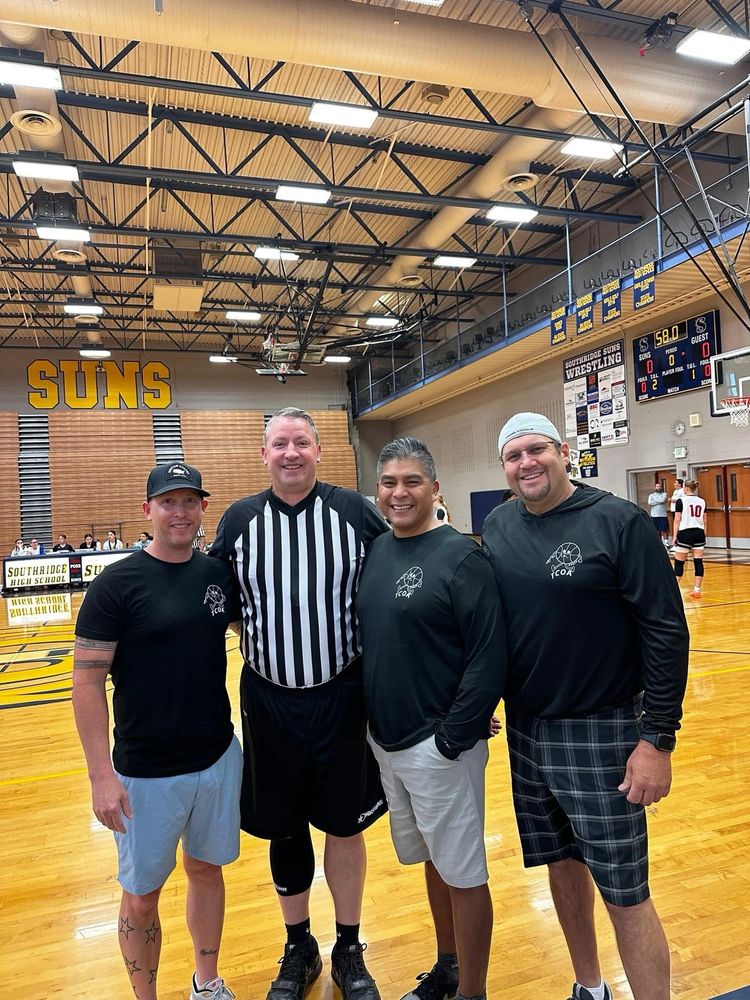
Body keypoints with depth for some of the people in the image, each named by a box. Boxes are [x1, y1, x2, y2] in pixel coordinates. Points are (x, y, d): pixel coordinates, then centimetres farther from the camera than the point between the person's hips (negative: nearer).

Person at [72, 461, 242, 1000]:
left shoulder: (220, 574, -2)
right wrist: (101, 774, -15)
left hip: (219, 759, 4)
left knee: (206, 869, 21)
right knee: (142, 895, 13)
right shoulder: (117, 583, -14)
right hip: (146, 773, -4)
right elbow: (87, 682, -12)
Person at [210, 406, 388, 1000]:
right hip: (269, 702, 2)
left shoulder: (352, 510, -6)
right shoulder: (240, 519, -1)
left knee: (345, 826, 14)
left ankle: (349, 951, 38)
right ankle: (299, 951, 42)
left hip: (341, 699, -1)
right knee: (284, 831, 17)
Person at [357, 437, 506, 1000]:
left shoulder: (461, 556, -16)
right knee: (432, 859, 24)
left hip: (438, 745, -7)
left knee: (462, 873, 10)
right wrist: (379, 727, 8)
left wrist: (453, 737, -17)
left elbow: (489, 658, -18)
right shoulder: (375, 551, 4)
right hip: (386, 740, 7)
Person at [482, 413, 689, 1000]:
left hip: (600, 733, -5)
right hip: (525, 730, 5)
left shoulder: (621, 521, -13)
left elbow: (666, 633, -14)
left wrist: (657, 738, -16)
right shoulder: (498, 526, 3)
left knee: (625, 894, 3)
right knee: (562, 864, 20)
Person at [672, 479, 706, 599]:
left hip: (685, 533, -4)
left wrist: (674, 536, -2)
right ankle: (697, 590, 4)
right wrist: (704, 535, 20)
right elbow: (704, 521, 13)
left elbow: (677, 520, -6)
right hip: (699, 533, 5)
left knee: (679, 563, 2)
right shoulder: (702, 501, 10)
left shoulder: (681, 501, -5)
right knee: (698, 562, 3)